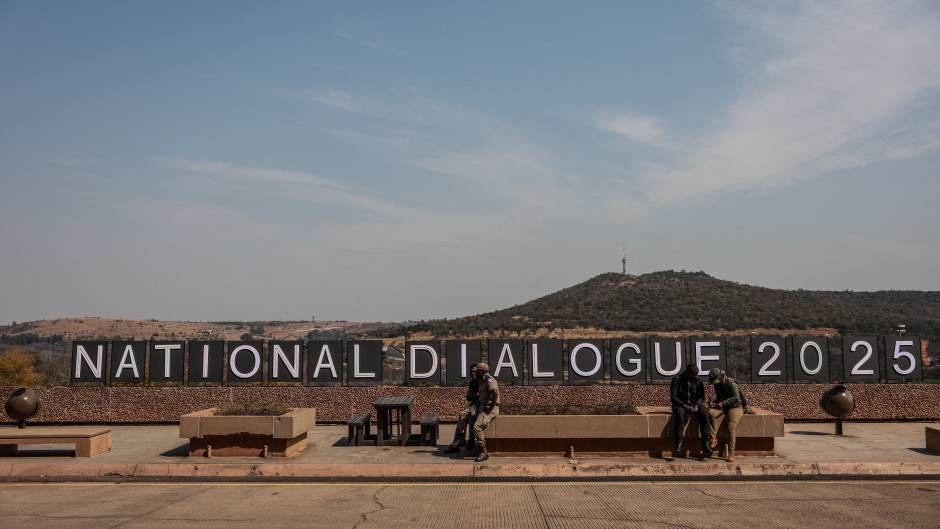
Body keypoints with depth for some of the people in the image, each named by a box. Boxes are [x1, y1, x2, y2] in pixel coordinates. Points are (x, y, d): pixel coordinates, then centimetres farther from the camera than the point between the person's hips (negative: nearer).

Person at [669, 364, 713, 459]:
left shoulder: (697, 381, 5)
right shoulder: (677, 380, -6)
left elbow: (701, 396, 5)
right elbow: (673, 397, -9)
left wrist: (696, 405, -16)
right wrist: (685, 406, -21)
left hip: (695, 404, 3)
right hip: (680, 404, -3)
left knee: (705, 414, -29)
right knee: (680, 414, -38)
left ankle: (706, 447, -31)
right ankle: (679, 446, -37)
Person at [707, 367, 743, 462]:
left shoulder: (731, 383, -14)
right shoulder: (717, 384, 9)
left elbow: (736, 397, -20)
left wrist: (723, 403, -24)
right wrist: (715, 402, 1)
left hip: (734, 407, -6)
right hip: (722, 406, 6)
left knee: (731, 428, -23)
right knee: (711, 413, -27)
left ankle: (731, 454, -17)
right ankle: (714, 438, -20)